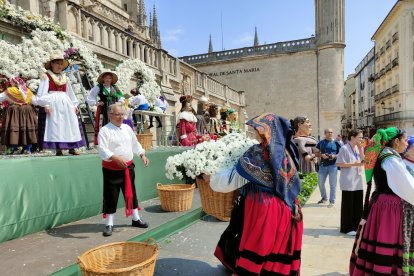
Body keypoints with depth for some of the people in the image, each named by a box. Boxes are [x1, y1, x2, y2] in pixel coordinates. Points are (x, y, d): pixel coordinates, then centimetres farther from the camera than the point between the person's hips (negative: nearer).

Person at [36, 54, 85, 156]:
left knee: (70, 124, -1)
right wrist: (45, 104, -16)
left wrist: (74, 105, 15)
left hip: (65, 103, 5)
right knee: (54, 125, -7)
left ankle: (71, 148, 4)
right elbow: (42, 93, -5)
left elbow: (70, 92, 21)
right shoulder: (46, 76, 3)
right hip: (52, 104, -5)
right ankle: (58, 149, -4)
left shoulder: (65, 78, 19)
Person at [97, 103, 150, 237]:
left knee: (131, 193, 16)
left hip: (128, 167, 6)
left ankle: (136, 219, 30)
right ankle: (109, 224, 16)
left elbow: (135, 143, 17)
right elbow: (102, 149, -22)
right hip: (112, 169, -6)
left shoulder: (127, 128, 9)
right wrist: (116, 158, -36)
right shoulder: (104, 130, -11)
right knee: (111, 196, 1)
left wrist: (142, 155, 4)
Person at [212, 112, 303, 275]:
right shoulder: (285, 152, 5)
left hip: (261, 206, -6)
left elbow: (234, 178, -13)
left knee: (257, 246, 9)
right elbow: (292, 182, 16)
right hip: (283, 207, 7)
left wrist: (212, 177, 0)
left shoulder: (257, 153, -17)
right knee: (277, 244, 18)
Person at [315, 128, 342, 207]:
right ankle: (324, 198, 29)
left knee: (332, 184, 2)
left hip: (333, 165, -2)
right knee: (320, 183, 9)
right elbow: (316, 153, 9)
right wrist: (321, 155, -11)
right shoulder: (321, 143, 8)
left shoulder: (336, 143, 3)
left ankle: (332, 201, 11)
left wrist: (335, 156, -13)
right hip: (323, 165, 2)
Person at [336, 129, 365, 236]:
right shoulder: (344, 149, -11)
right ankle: (347, 228, 13)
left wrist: (360, 149, -1)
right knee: (348, 204, 2)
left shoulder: (358, 148, 11)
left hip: (358, 180, 7)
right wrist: (354, 164, -19)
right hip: (348, 181, -7)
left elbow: (362, 161, 7)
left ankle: (356, 226, 26)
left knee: (358, 204, 12)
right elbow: (339, 163, -14)